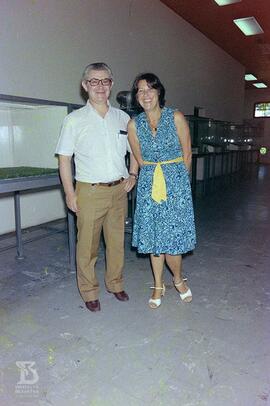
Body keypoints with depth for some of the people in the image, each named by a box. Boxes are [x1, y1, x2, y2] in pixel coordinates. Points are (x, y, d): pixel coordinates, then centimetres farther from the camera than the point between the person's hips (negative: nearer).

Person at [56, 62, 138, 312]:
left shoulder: (123, 118, 8)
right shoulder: (75, 120, -2)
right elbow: (64, 158, -1)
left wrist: (132, 175, 5)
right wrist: (70, 193, -6)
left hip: (119, 190, 4)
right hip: (89, 191, -3)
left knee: (117, 240, 12)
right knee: (88, 244, 4)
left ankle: (115, 284, 31)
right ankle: (89, 292, 22)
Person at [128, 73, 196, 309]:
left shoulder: (176, 118, -5)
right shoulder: (134, 125, 1)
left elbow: (187, 156, 2)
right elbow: (140, 160, 10)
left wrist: (177, 181, 9)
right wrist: (154, 176, 12)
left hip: (176, 183, -2)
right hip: (148, 185, 3)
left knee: (172, 239, -3)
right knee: (153, 237, 8)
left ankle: (178, 279, 28)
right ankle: (159, 286, 27)